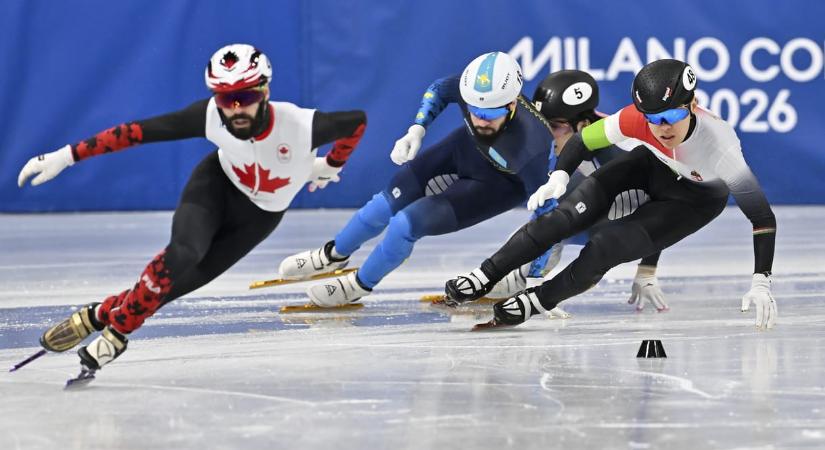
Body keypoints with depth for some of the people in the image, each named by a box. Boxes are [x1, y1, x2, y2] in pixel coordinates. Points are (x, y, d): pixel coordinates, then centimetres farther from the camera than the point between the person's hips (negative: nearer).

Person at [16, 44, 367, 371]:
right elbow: (138, 131, -26)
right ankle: (117, 328, -9)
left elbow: (356, 120, -18)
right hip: (217, 183, 0)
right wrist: (66, 156, -27)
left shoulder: (300, 126, -36)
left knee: (183, 281, -12)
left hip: (259, 216, 0)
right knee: (182, 253, -27)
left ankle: (102, 314, 5)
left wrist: (331, 166, 1)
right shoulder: (211, 116, -31)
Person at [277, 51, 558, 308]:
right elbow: (440, 89, -4)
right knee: (390, 201, 5)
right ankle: (334, 254, 36)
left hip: (500, 186, -4)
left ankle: (361, 285, 15)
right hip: (465, 149, 4)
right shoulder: (471, 87, -30)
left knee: (408, 223, -14)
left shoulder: (530, 146, -43)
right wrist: (417, 130, -15)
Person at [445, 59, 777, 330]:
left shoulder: (719, 144, -40)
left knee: (611, 245, -21)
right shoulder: (637, 119, -32)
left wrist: (761, 284, -39)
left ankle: (539, 301, -2)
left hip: (698, 198, -3)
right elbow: (583, 138, -14)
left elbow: (762, 214, -35)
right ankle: (486, 275, -4)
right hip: (653, 166, 3)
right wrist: (559, 176, -32)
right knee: (571, 213, -14)